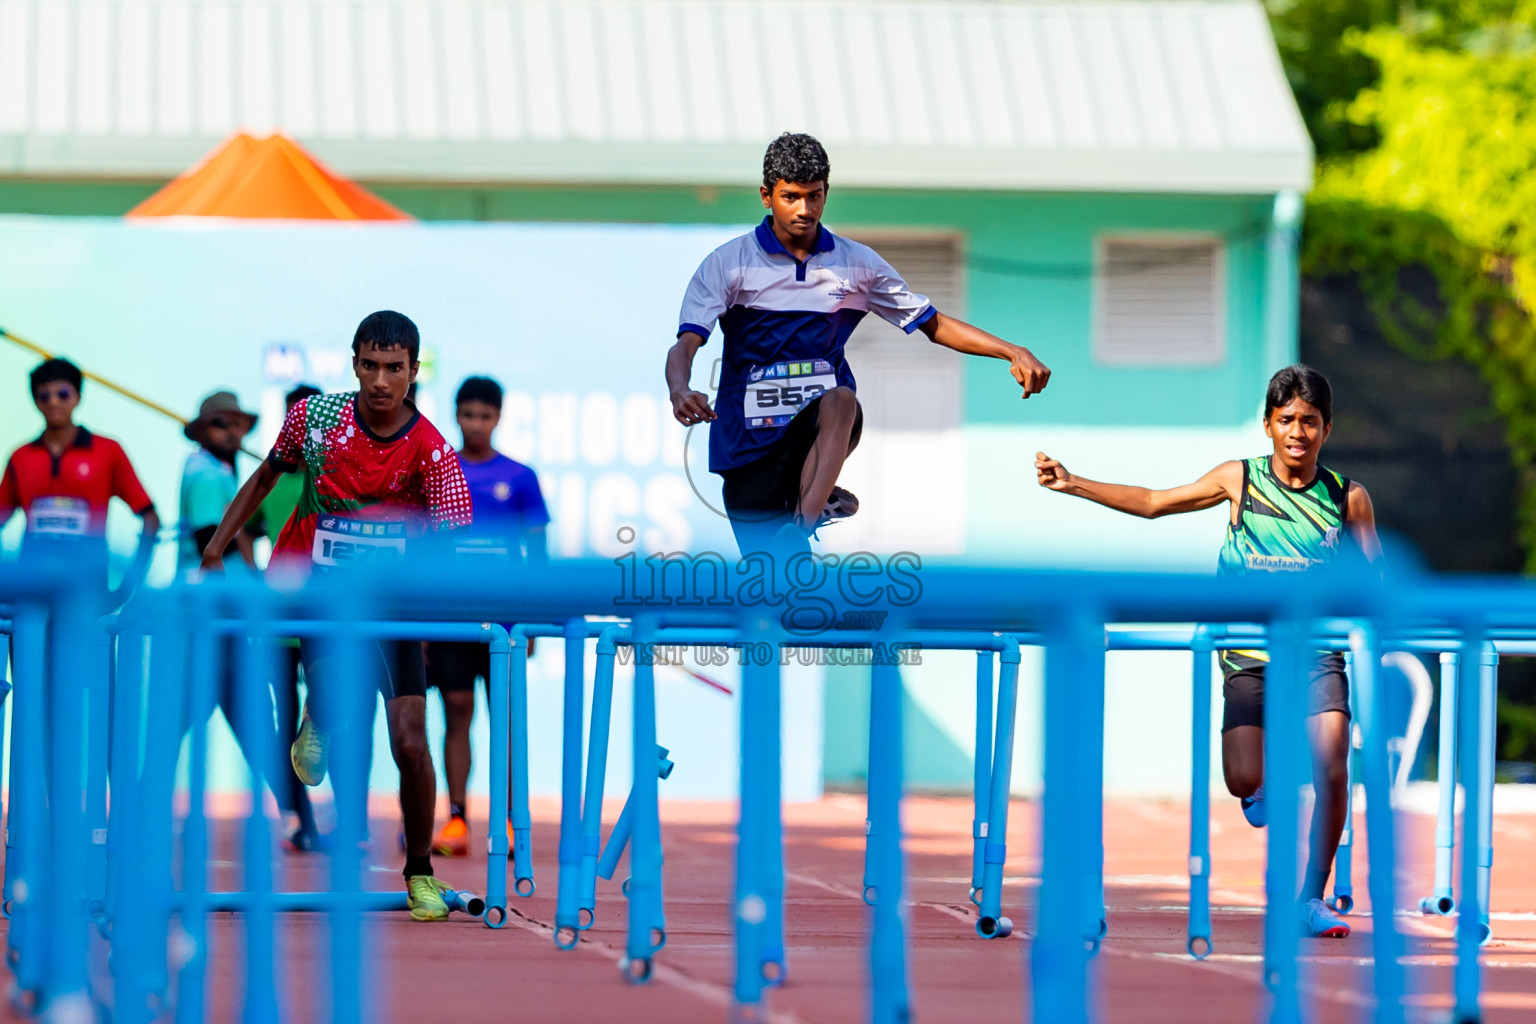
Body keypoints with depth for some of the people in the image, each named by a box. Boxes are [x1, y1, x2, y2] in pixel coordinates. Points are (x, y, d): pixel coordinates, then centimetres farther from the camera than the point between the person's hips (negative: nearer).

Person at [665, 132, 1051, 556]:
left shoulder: (857, 263, 7)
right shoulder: (728, 263, -1)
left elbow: (935, 325, 12)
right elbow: (685, 345, -10)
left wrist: (1013, 353, -2)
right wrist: (680, 390, -34)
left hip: (822, 424, 0)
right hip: (749, 434, 0)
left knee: (840, 400, -37)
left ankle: (806, 522, -51)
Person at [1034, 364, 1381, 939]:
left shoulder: (1348, 497, 1)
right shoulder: (1240, 480, 2)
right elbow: (1153, 503, 10)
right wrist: (1071, 484, 6)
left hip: (1318, 656, 0)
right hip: (1248, 658, 0)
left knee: (1331, 774, -17)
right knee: (1243, 781, -15)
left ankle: (1313, 898, -1)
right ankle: (1265, 789, 25)